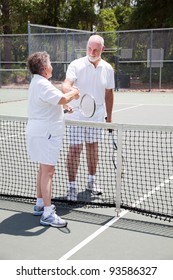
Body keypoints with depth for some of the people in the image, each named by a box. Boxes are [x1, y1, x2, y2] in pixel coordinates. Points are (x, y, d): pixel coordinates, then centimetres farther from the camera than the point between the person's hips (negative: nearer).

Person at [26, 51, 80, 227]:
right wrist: (73, 94, -9)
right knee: (48, 171, -10)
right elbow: (62, 99, -28)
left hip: (40, 132, 11)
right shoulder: (42, 84, -18)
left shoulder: (37, 83, 16)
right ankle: (48, 214, -9)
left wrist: (64, 104, 13)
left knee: (43, 169, 19)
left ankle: (40, 204, 30)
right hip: (44, 133, -11)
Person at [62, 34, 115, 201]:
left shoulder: (107, 69, 2)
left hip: (97, 116, 4)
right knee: (75, 149, -4)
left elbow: (109, 93, 11)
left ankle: (91, 181, 28)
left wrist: (109, 116, 12)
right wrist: (70, 91, -49)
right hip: (77, 116, -4)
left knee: (92, 147, 13)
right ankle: (72, 185, 5)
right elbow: (66, 84, -25)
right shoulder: (76, 65, -10)